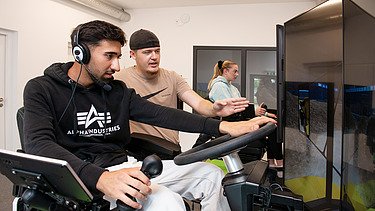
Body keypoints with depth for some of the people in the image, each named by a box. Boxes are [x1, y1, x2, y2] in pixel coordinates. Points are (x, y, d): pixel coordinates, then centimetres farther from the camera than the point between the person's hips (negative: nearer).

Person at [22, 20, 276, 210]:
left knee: (211, 174, 2)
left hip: (124, 164, 6)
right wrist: (102, 178, -38)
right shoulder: (41, 89, -4)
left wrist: (225, 127, -12)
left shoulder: (118, 90, 9)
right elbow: (38, 145, -20)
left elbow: (161, 114, -1)